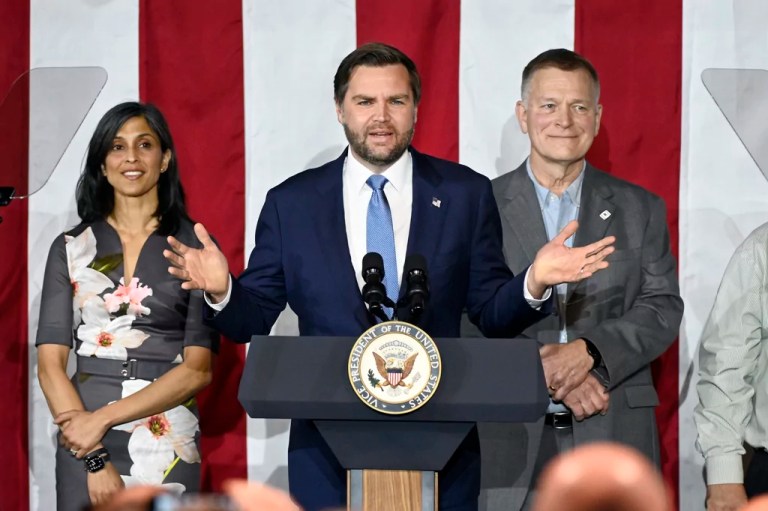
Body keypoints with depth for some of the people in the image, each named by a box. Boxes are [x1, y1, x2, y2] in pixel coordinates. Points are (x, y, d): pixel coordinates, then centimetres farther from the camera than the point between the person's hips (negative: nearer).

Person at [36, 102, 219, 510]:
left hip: (168, 445, -1)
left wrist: (104, 418, -14)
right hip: (82, 446, 1)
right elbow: (50, 363, 0)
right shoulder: (71, 248, 6)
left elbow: (198, 369, -6)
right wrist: (94, 458, -12)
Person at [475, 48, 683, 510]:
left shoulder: (640, 209, 11)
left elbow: (663, 308, 3)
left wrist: (589, 351, -14)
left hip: (615, 434, 1)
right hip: (512, 436, -1)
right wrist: (545, 372, -15)